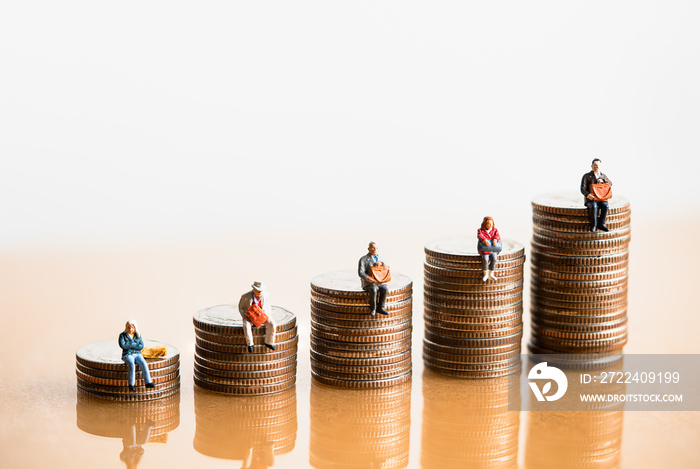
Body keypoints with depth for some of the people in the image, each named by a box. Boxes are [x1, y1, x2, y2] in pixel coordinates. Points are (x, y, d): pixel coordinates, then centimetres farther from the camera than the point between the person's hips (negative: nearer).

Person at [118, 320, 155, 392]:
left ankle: (148, 382, -33)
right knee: (132, 365, -36)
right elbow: (122, 345, -15)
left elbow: (141, 346, 0)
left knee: (143, 364, -28)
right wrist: (135, 344, -9)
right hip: (127, 355, -3)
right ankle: (131, 385, -38)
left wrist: (129, 345, -10)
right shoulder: (122, 335, 2)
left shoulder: (138, 335, 11)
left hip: (137, 354, 3)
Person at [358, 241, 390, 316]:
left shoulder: (380, 259, 18)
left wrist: (381, 263, -15)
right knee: (373, 290, -37)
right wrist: (368, 278, -29)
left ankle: (380, 308, -19)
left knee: (385, 289, -30)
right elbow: (361, 273, -10)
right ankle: (373, 309, -19)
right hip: (369, 284, -4)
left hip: (380, 283, 4)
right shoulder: (363, 259, 1)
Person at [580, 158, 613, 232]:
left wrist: (603, 180, -13)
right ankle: (593, 225, -25)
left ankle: (601, 224, -22)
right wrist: (587, 195, -26)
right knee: (593, 206, -37)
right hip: (590, 199, -3)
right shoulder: (586, 176, 6)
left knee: (605, 206, -32)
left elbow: (610, 184, 5)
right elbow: (583, 189, -5)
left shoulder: (603, 176, 18)